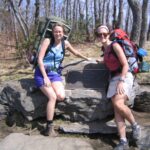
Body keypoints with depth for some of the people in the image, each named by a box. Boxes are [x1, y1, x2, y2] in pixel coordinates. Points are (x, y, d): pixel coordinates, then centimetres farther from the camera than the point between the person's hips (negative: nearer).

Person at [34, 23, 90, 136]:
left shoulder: (65, 43, 6)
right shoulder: (47, 41, -7)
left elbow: (76, 53, 24)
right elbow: (40, 59, -11)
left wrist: (88, 59, 28)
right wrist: (45, 77, -17)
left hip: (55, 73, 4)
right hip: (42, 73, -3)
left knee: (61, 96, -25)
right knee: (53, 97, -24)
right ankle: (49, 128, -12)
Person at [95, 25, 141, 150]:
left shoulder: (115, 45, -8)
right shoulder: (104, 48, 15)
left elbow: (125, 64, -14)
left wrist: (121, 81, -21)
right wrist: (103, 61, 35)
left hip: (124, 76, -7)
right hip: (113, 78, 7)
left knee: (119, 104, -26)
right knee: (116, 109, -7)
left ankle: (135, 126, 0)